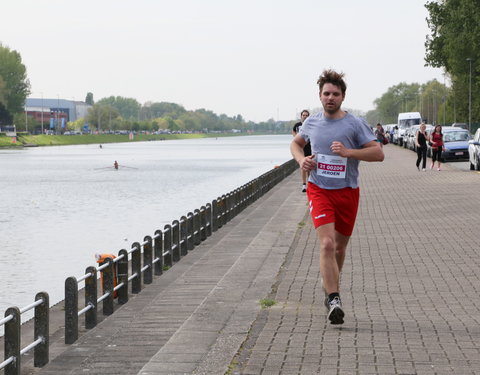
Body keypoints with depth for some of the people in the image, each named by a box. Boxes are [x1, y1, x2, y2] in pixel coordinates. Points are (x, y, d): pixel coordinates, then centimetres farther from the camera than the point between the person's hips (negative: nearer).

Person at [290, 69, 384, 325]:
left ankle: (331, 285, 40)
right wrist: (301, 159, 2)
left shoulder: (354, 124, -5)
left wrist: (348, 152, -21)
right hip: (319, 191, 0)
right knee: (327, 244, -18)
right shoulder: (312, 122, 4)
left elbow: (378, 153, -9)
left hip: (347, 191, 0)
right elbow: (296, 143, 24)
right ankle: (333, 299, -21)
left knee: (340, 248, 13)